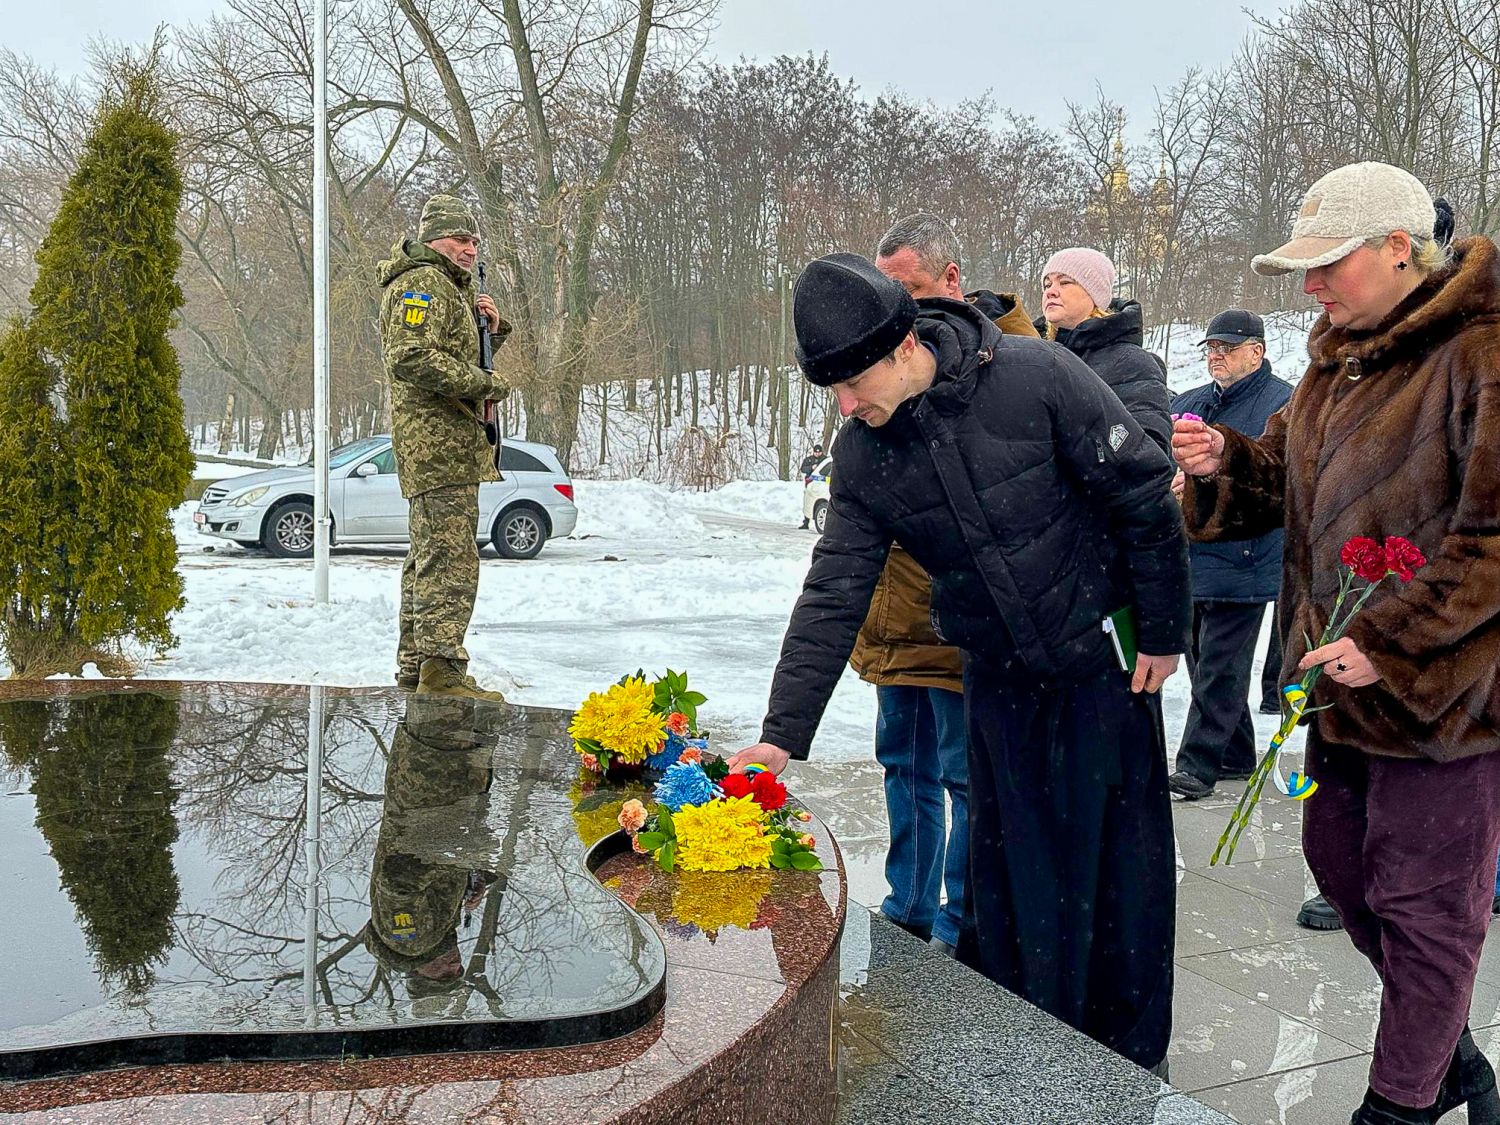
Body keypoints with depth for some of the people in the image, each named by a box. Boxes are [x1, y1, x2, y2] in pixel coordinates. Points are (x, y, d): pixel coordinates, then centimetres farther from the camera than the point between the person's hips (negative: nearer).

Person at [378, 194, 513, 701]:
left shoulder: (453, 289, 25)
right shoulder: (421, 284, -8)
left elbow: (457, 355, 29)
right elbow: (410, 358, -22)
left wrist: (490, 328, 11)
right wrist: (482, 382, -20)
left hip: (443, 444, 11)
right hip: (438, 439, -11)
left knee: (428, 554, 14)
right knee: (450, 556, -16)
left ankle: (416, 663, 21)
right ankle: (442, 666, -18)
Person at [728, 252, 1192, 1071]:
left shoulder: (1034, 378, -22)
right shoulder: (861, 457, -10)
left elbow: (1145, 495, -13)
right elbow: (833, 596, -9)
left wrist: (1163, 631, -8)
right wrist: (781, 733, -15)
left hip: (1102, 653, -3)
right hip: (996, 675, 3)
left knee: (1122, 855, 6)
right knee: (1007, 864, 9)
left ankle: (1129, 1052, 26)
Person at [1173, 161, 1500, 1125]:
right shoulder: (1341, 356, 10)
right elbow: (1287, 482, 16)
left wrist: (1389, 642, -24)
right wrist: (1225, 463, -5)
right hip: (1345, 677, 9)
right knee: (1339, 858, 19)